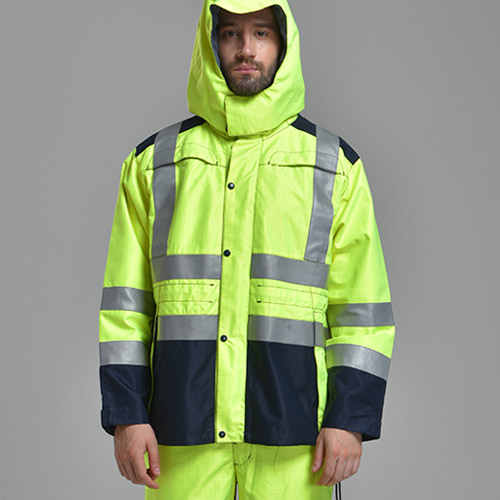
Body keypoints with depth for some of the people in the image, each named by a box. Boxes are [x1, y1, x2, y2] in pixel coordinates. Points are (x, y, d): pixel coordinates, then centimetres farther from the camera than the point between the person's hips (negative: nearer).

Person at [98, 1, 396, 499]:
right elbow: (126, 301, 6)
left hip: (292, 417, -1)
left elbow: (362, 305, 2)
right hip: (183, 419, 1)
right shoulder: (153, 162, 8)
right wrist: (126, 414, -1)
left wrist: (351, 418, -5)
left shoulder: (336, 166, 6)